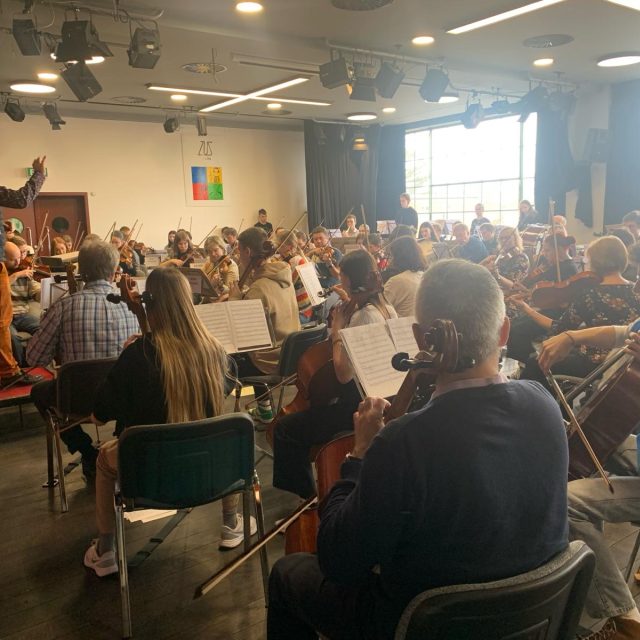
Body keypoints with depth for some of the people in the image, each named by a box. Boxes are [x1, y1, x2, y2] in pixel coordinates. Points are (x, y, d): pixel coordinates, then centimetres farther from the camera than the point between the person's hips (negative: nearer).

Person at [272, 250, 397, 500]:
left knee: (286, 429, -7)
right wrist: (348, 307, 12)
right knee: (308, 412, 31)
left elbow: (343, 373, -25)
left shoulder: (362, 316, -23)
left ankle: (305, 493, 8)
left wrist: (337, 330, -15)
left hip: (359, 405, -10)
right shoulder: (387, 309, 5)